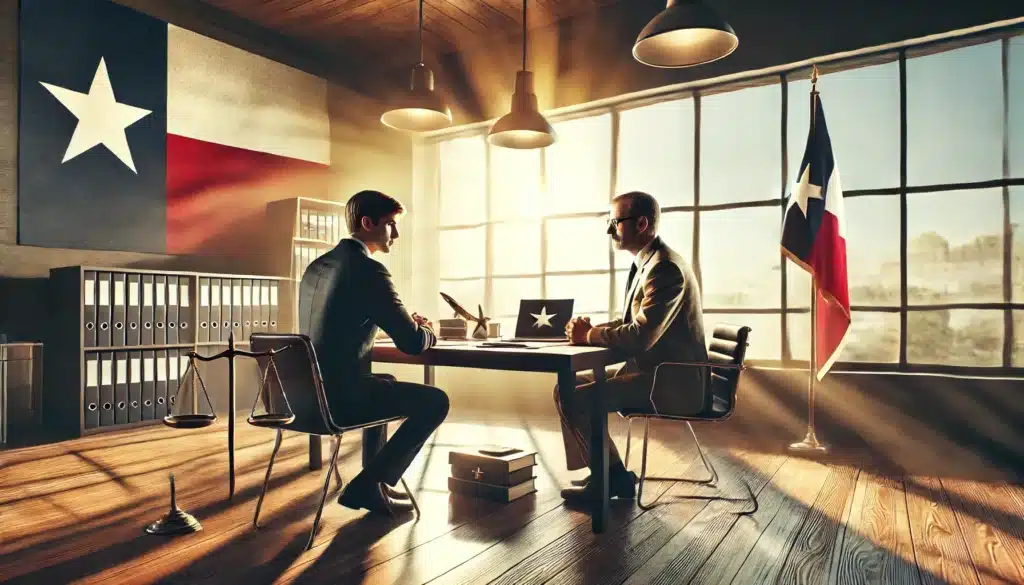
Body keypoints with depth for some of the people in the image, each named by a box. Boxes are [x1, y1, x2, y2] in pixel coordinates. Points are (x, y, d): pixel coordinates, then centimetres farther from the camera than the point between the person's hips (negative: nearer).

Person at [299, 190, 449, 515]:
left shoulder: (317, 266, 12)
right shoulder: (369, 270, -16)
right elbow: (412, 343, -16)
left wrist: (408, 323, 19)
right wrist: (428, 332, 8)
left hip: (311, 393, 9)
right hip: (341, 396, -9)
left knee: (387, 383, 33)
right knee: (436, 402, 1)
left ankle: (375, 478, 37)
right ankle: (368, 484, 4)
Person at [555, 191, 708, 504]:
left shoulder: (665, 268, -21)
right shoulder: (646, 263, 11)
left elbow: (641, 336, -28)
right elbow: (630, 323, 17)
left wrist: (589, 335, -13)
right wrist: (589, 329, -1)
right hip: (653, 371, 10)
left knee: (573, 396, -19)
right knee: (570, 384, 10)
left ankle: (615, 476, 0)